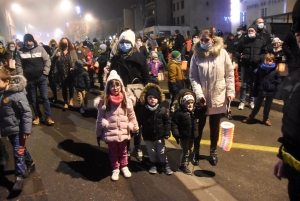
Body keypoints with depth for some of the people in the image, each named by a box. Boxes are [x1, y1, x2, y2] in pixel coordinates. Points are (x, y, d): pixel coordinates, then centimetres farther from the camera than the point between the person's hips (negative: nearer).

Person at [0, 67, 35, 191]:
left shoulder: (16, 94, -24)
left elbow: (27, 112, -23)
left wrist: (26, 130, -22)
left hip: (18, 129, -8)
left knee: (18, 152, 0)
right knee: (21, 149, 22)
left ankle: (19, 176, 13)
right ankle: (30, 164, 42)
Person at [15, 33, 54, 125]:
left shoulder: (40, 48, 1)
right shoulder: (20, 51, 2)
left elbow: (47, 60, 0)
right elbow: (18, 65, 2)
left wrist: (45, 73, -7)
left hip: (41, 77, -1)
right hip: (29, 79, 1)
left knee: (45, 97, -2)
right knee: (33, 99, 9)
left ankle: (48, 117, 3)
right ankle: (37, 116, 23)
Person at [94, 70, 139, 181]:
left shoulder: (126, 101, -6)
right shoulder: (104, 102, -10)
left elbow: (132, 116, 3)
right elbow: (100, 119, -4)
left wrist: (135, 128, 9)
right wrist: (98, 133, 0)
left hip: (123, 132, 1)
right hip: (110, 133, -1)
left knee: (123, 151, 21)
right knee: (113, 152, 17)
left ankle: (124, 167, 43)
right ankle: (115, 169, 37)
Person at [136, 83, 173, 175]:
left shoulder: (162, 109, -10)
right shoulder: (142, 110, -10)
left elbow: (167, 121, -4)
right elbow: (138, 122, -3)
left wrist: (167, 132, -8)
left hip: (160, 135, 0)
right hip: (148, 136, 1)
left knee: (162, 151, 11)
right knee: (151, 152, 15)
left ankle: (165, 165, 30)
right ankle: (153, 165, 35)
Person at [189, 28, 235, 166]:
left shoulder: (222, 53, -5)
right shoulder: (196, 55, -5)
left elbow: (230, 74, 0)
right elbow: (193, 77, -7)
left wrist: (230, 92, -4)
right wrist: (199, 94, -17)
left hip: (218, 97, 1)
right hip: (202, 97, 0)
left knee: (215, 127, 15)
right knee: (199, 125, 13)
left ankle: (213, 151, 35)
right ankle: (196, 150, 34)